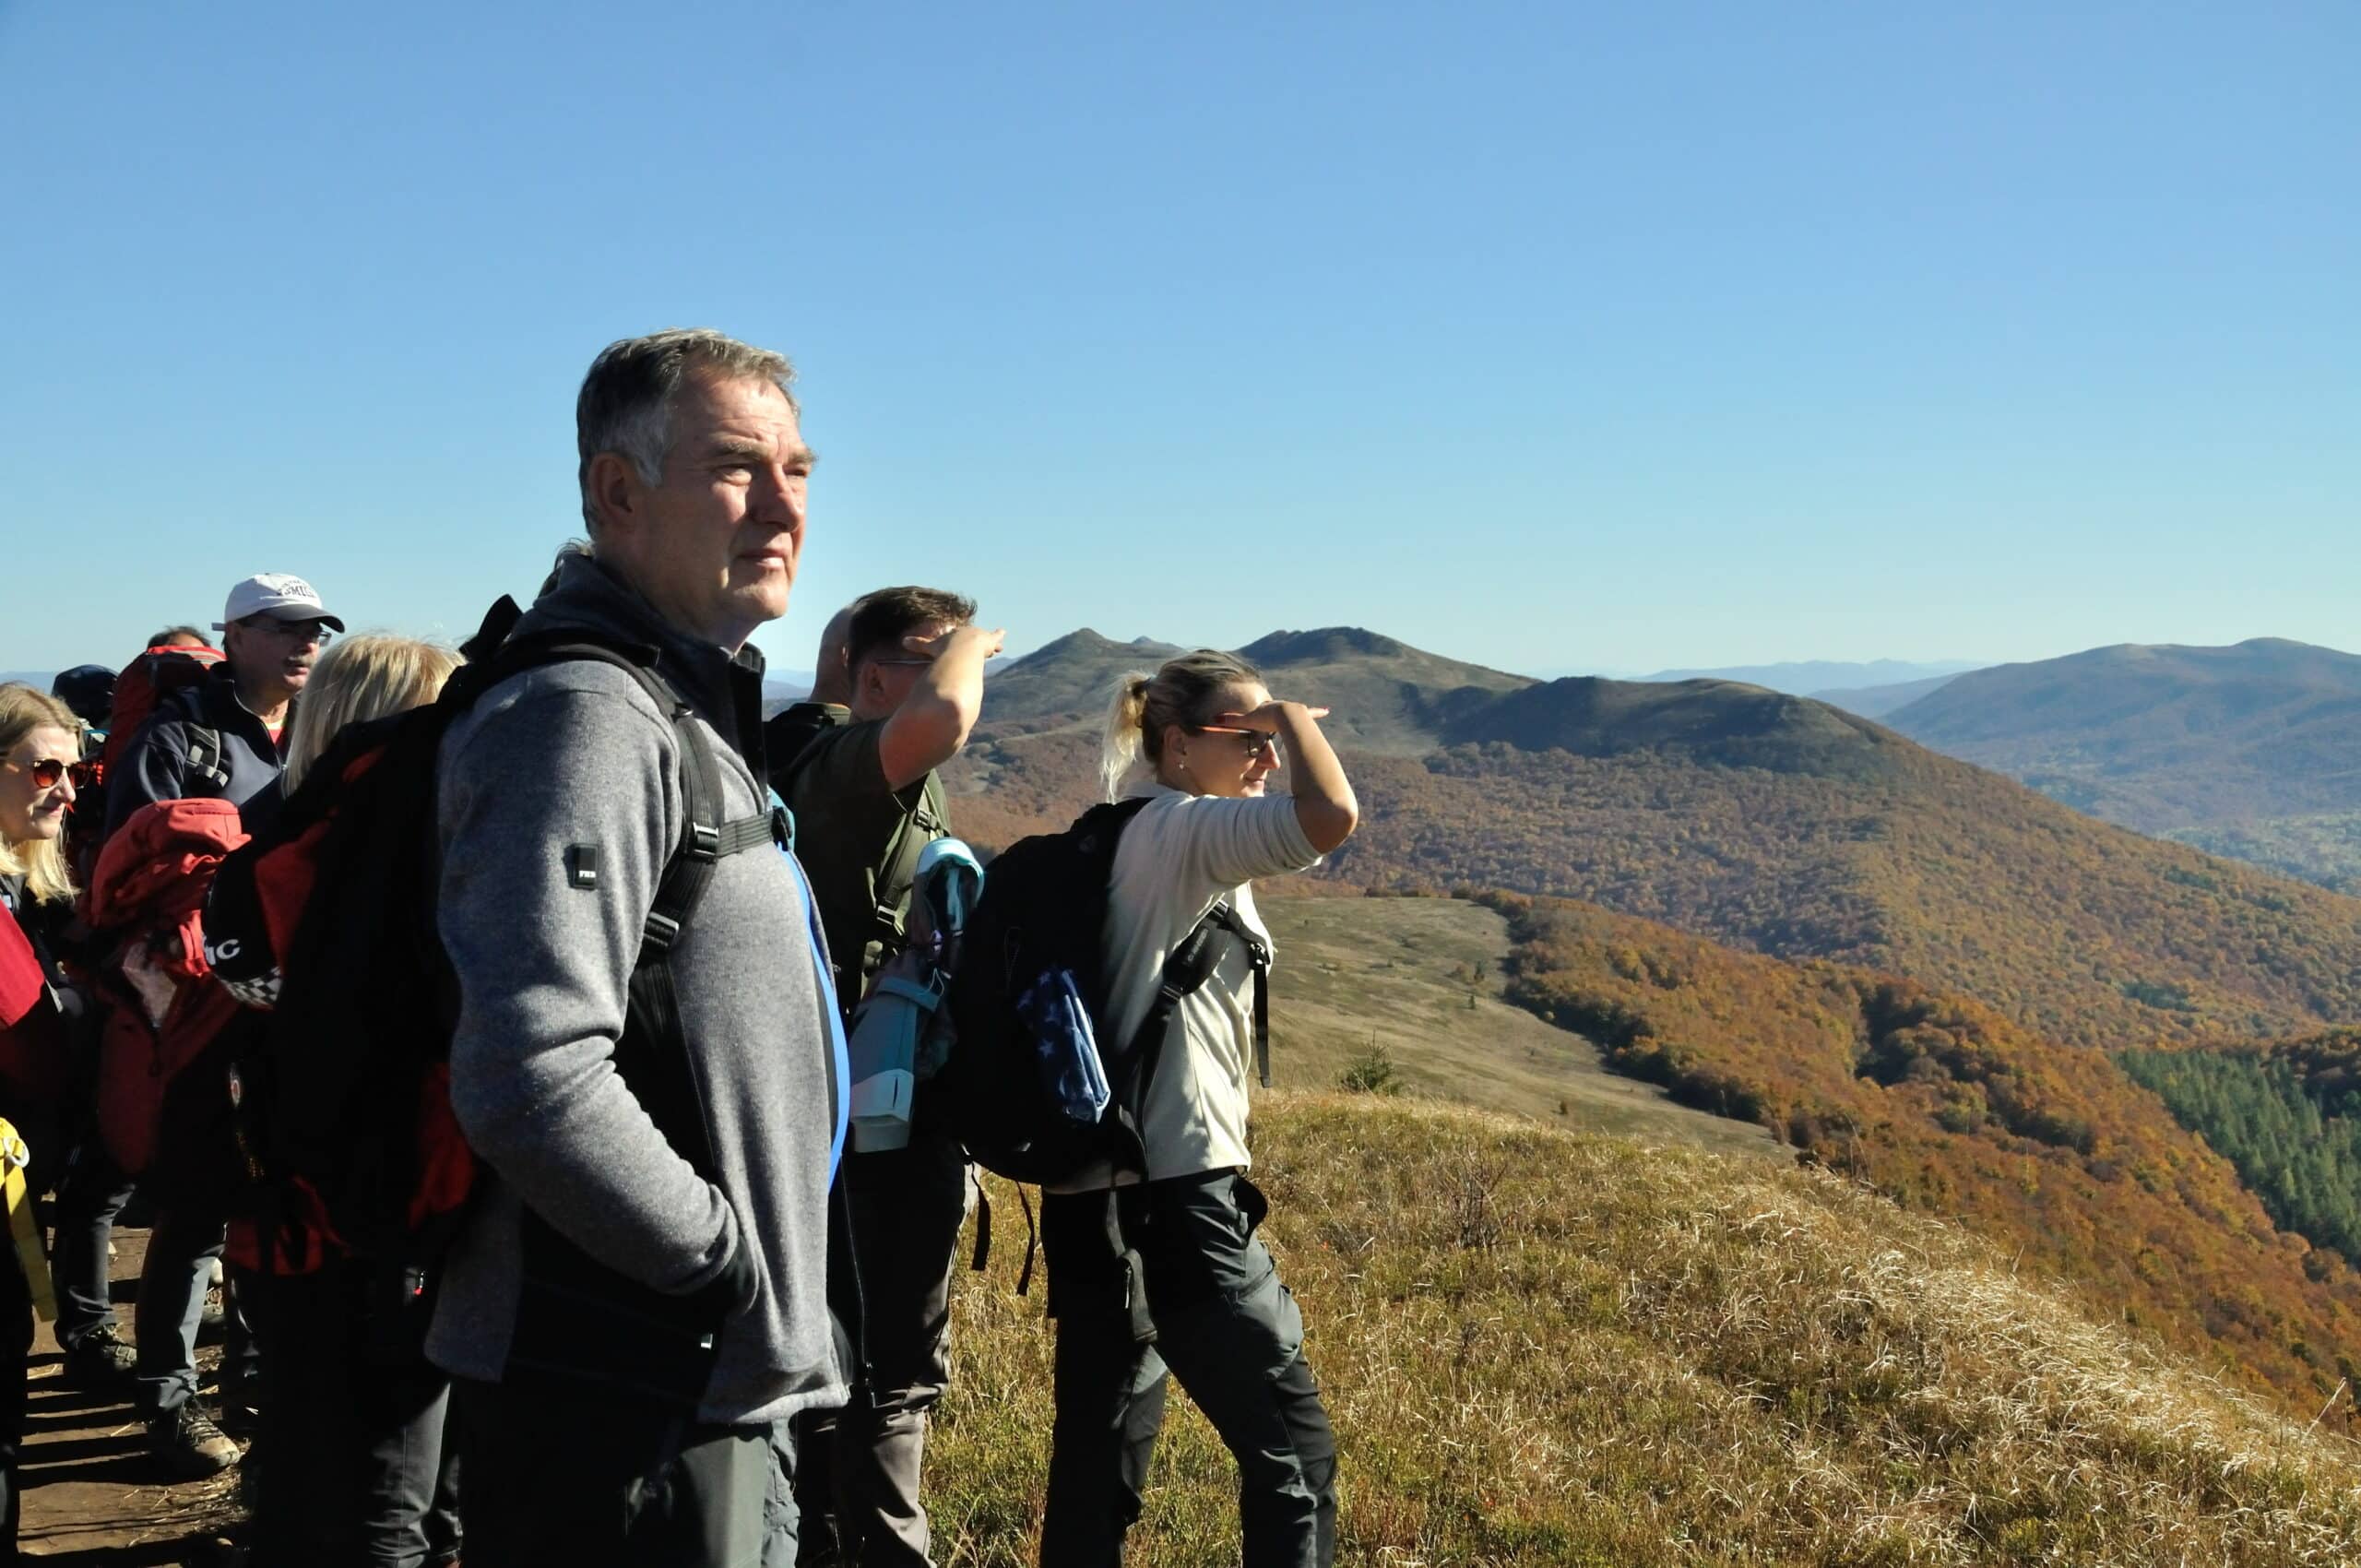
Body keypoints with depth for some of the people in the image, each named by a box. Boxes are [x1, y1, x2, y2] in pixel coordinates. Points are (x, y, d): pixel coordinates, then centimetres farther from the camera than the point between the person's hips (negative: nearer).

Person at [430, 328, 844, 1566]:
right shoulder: (586, 715, -19)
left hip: (700, 1382, 10)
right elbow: (531, 1079, -30)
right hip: (620, 1407, -10)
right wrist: (735, 1268, -18)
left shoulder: (687, 712, 15)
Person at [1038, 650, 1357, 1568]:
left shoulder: (1122, 840, 17)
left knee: (1100, 1460, 15)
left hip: (1096, 1193, 10)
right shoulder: (1182, 832, -10)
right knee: (1294, 1450, -1)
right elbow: (1332, 817, -26)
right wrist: (1295, 718, -10)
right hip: (1173, 1194, -10)